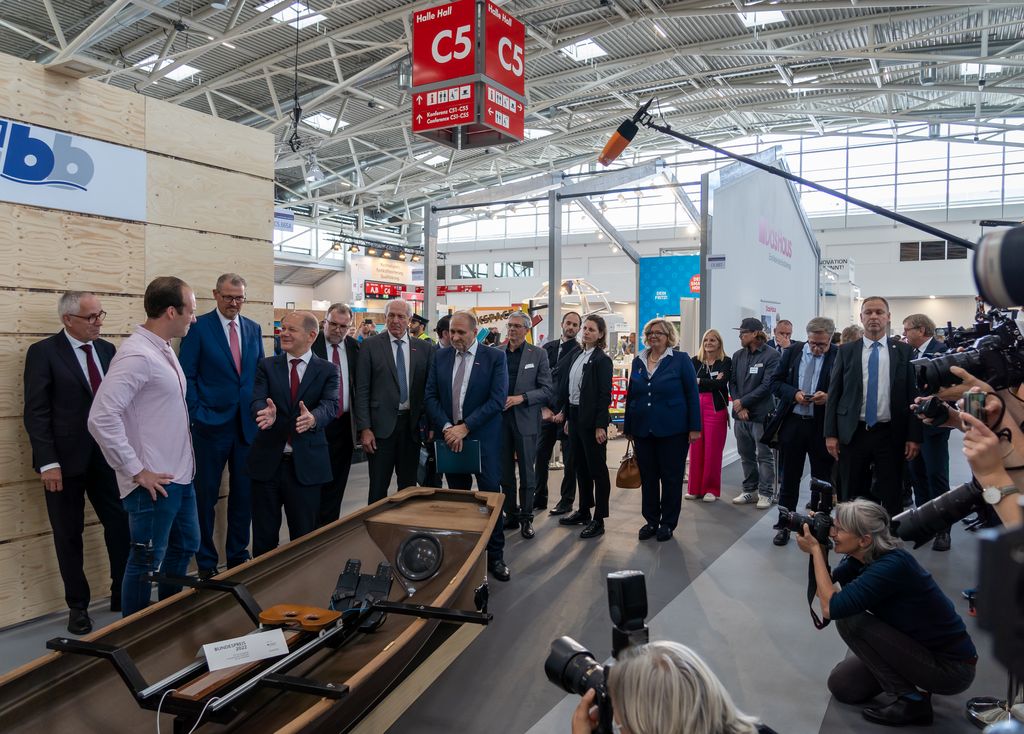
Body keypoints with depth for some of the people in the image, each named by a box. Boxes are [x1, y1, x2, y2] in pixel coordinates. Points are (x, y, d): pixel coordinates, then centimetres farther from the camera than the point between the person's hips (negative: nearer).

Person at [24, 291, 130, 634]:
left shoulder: (107, 350, 8)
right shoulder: (43, 352, -7)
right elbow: (36, 412, -10)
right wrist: (48, 462, -15)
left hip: (106, 456, 4)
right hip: (65, 459, -4)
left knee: (121, 526, 4)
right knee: (69, 536, 8)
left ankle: (123, 596, 19)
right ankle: (77, 606, 23)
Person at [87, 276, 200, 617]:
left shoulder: (164, 350, 8)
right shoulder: (137, 355, -20)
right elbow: (101, 418, -26)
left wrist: (183, 464, 14)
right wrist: (136, 471, -20)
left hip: (181, 476, 10)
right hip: (154, 482, -10)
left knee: (185, 547, 22)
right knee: (147, 563, 4)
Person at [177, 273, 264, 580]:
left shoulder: (253, 329, 9)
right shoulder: (198, 327, -5)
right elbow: (186, 376, -7)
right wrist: (197, 414, -12)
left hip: (247, 424, 4)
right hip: (211, 425, -4)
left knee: (243, 495, 12)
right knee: (207, 496, 7)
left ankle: (238, 554, 27)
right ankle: (206, 563, 21)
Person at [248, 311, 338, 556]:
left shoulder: (327, 370, 2)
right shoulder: (267, 366, 6)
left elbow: (330, 406, -13)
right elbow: (257, 400, -7)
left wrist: (313, 418, -37)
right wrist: (266, 414, -32)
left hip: (306, 464, -1)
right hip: (268, 461, 1)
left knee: (304, 536, 10)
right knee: (264, 536, 11)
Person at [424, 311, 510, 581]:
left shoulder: (495, 357, -5)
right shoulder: (440, 357, 6)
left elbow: (497, 399, -12)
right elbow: (430, 396, 4)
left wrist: (464, 428, -16)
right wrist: (446, 427, -11)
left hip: (483, 439, -3)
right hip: (450, 437, 4)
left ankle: (495, 556, 10)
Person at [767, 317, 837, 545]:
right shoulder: (793, 351, 2)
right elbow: (775, 382, 5)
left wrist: (829, 397, -22)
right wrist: (794, 394, -12)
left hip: (823, 427, -2)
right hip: (793, 423, 2)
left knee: (822, 480, 9)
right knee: (789, 478, 11)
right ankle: (784, 525, 22)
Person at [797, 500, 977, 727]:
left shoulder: (891, 566, -30)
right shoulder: (862, 557, -4)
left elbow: (831, 608, -32)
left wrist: (815, 549, -25)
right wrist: (816, 547, -12)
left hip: (952, 667, -8)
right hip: (919, 646, 8)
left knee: (850, 620, -20)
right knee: (841, 685, 7)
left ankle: (913, 699, -8)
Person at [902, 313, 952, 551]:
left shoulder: (941, 350, -12)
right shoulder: (914, 353, 13)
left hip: (932, 423, -8)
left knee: (937, 476, -2)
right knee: (917, 474, 14)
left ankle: (943, 530, 7)